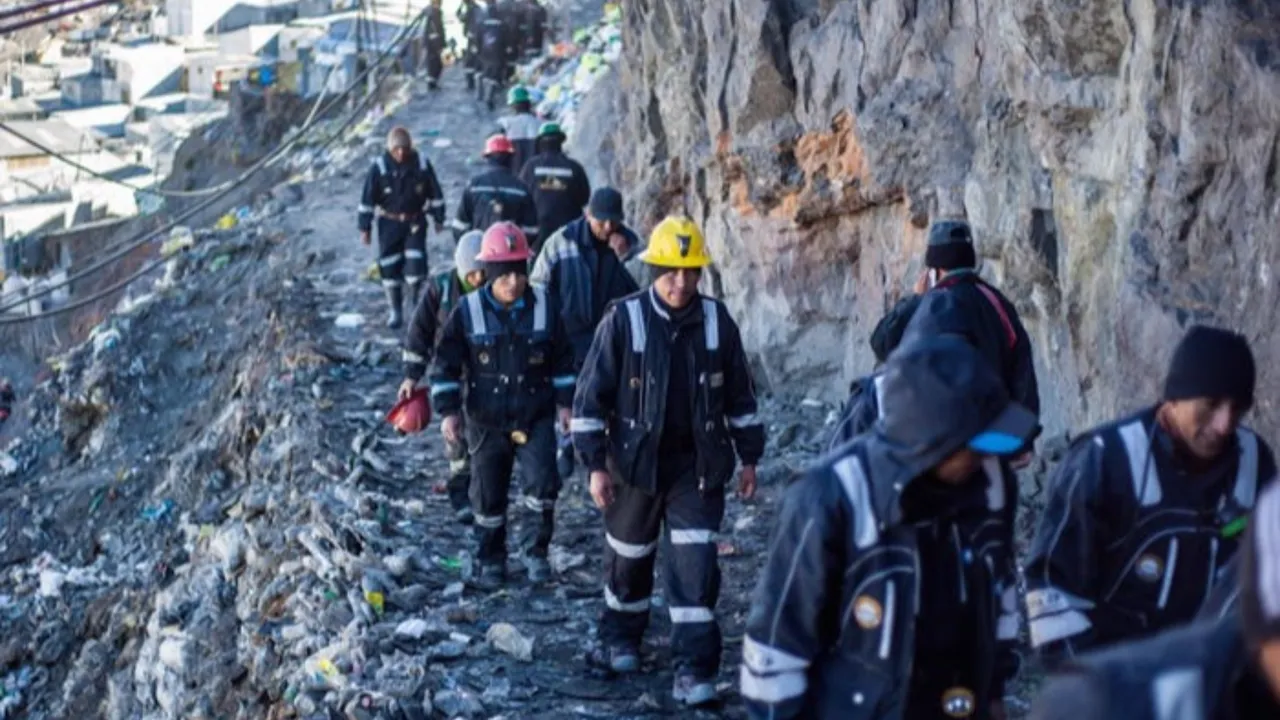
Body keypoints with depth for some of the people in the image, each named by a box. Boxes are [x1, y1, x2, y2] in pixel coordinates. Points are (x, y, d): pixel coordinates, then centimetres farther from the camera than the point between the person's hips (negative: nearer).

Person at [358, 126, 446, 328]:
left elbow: (435, 193, 4)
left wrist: (438, 218, 7)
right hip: (389, 224, 0)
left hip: (415, 222, 0)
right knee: (390, 266, 3)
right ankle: (395, 310, 15)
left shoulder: (422, 163, -7)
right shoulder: (380, 166, -10)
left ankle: (415, 300, 12)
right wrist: (364, 227, -5)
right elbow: (367, 198, -5)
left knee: (416, 262, -11)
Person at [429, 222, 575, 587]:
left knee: (543, 484, -14)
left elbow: (562, 359, 6)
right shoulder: (468, 312, -9)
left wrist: (565, 403, 3)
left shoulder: (544, 306, -4)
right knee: (488, 495, 9)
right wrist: (448, 411, -8)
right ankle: (490, 561, 26)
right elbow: (445, 363, -3)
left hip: (536, 418, 0)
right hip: (487, 421, 0)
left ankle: (534, 550, 7)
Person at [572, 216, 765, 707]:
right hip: (637, 462, 0)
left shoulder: (717, 322, -3)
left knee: (696, 562, -8)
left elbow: (739, 394, 8)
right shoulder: (623, 321, -11)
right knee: (628, 556, 16)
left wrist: (749, 457, 10)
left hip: (699, 464, 1)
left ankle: (694, 669, -4)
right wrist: (596, 464, -10)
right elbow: (592, 394, -7)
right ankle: (621, 639, 40)